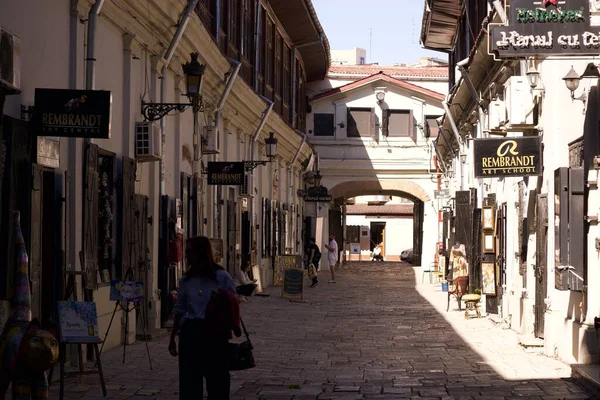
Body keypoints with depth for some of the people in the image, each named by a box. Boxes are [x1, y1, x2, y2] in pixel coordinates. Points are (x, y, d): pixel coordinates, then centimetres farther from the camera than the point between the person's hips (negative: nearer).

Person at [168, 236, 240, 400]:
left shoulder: (222, 277, -3)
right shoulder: (186, 280, 9)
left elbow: (233, 308, -1)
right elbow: (180, 311, 16)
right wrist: (172, 337, 16)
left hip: (214, 334, -4)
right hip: (190, 333, 4)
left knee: (217, 380, 2)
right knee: (189, 380, 5)